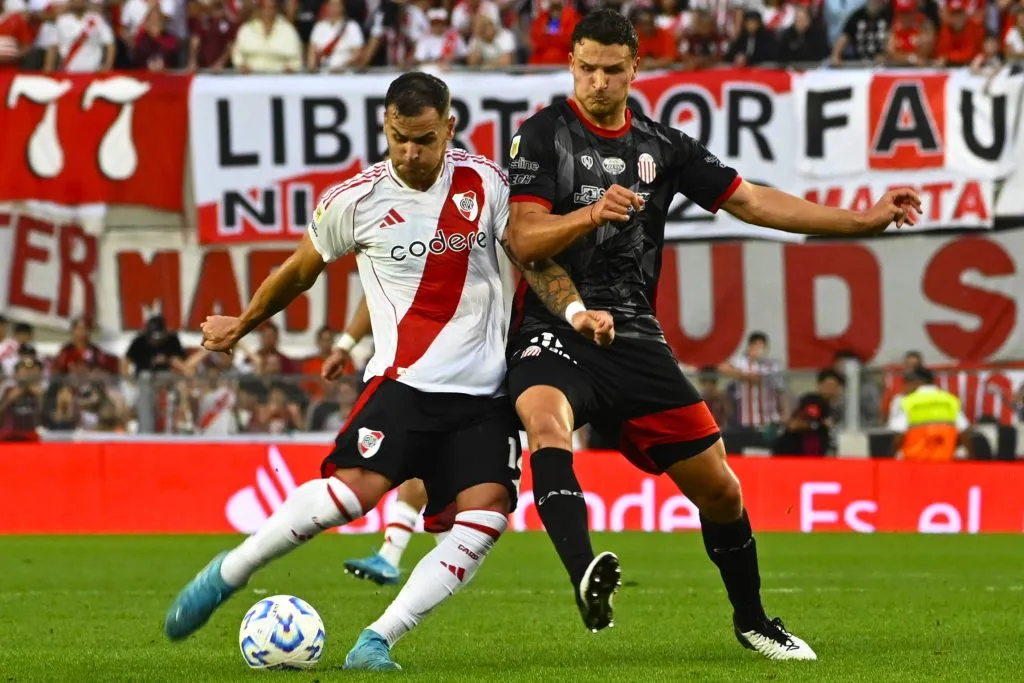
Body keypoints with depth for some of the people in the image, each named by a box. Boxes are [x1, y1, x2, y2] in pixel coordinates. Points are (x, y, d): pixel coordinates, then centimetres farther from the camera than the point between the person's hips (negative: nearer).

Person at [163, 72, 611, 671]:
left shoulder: (485, 183, 2)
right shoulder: (356, 200, -2)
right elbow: (301, 270, 14)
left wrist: (575, 310, -8)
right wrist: (243, 325, 26)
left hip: (485, 392, 3)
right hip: (405, 381, -3)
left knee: (486, 515, -17)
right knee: (355, 488, -25)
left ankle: (377, 641, -12)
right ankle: (227, 574, -5)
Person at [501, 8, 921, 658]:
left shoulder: (663, 145, 10)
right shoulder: (543, 134, -3)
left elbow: (750, 200, 14)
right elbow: (521, 239, -12)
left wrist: (863, 220, 10)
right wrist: (592, 213, -30)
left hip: (635, 338, 5)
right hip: (555, 331, -5)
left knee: (718, 487, 7)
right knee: (547, 424, -38)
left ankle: (752, 620, 29)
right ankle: (588, 579, -55)